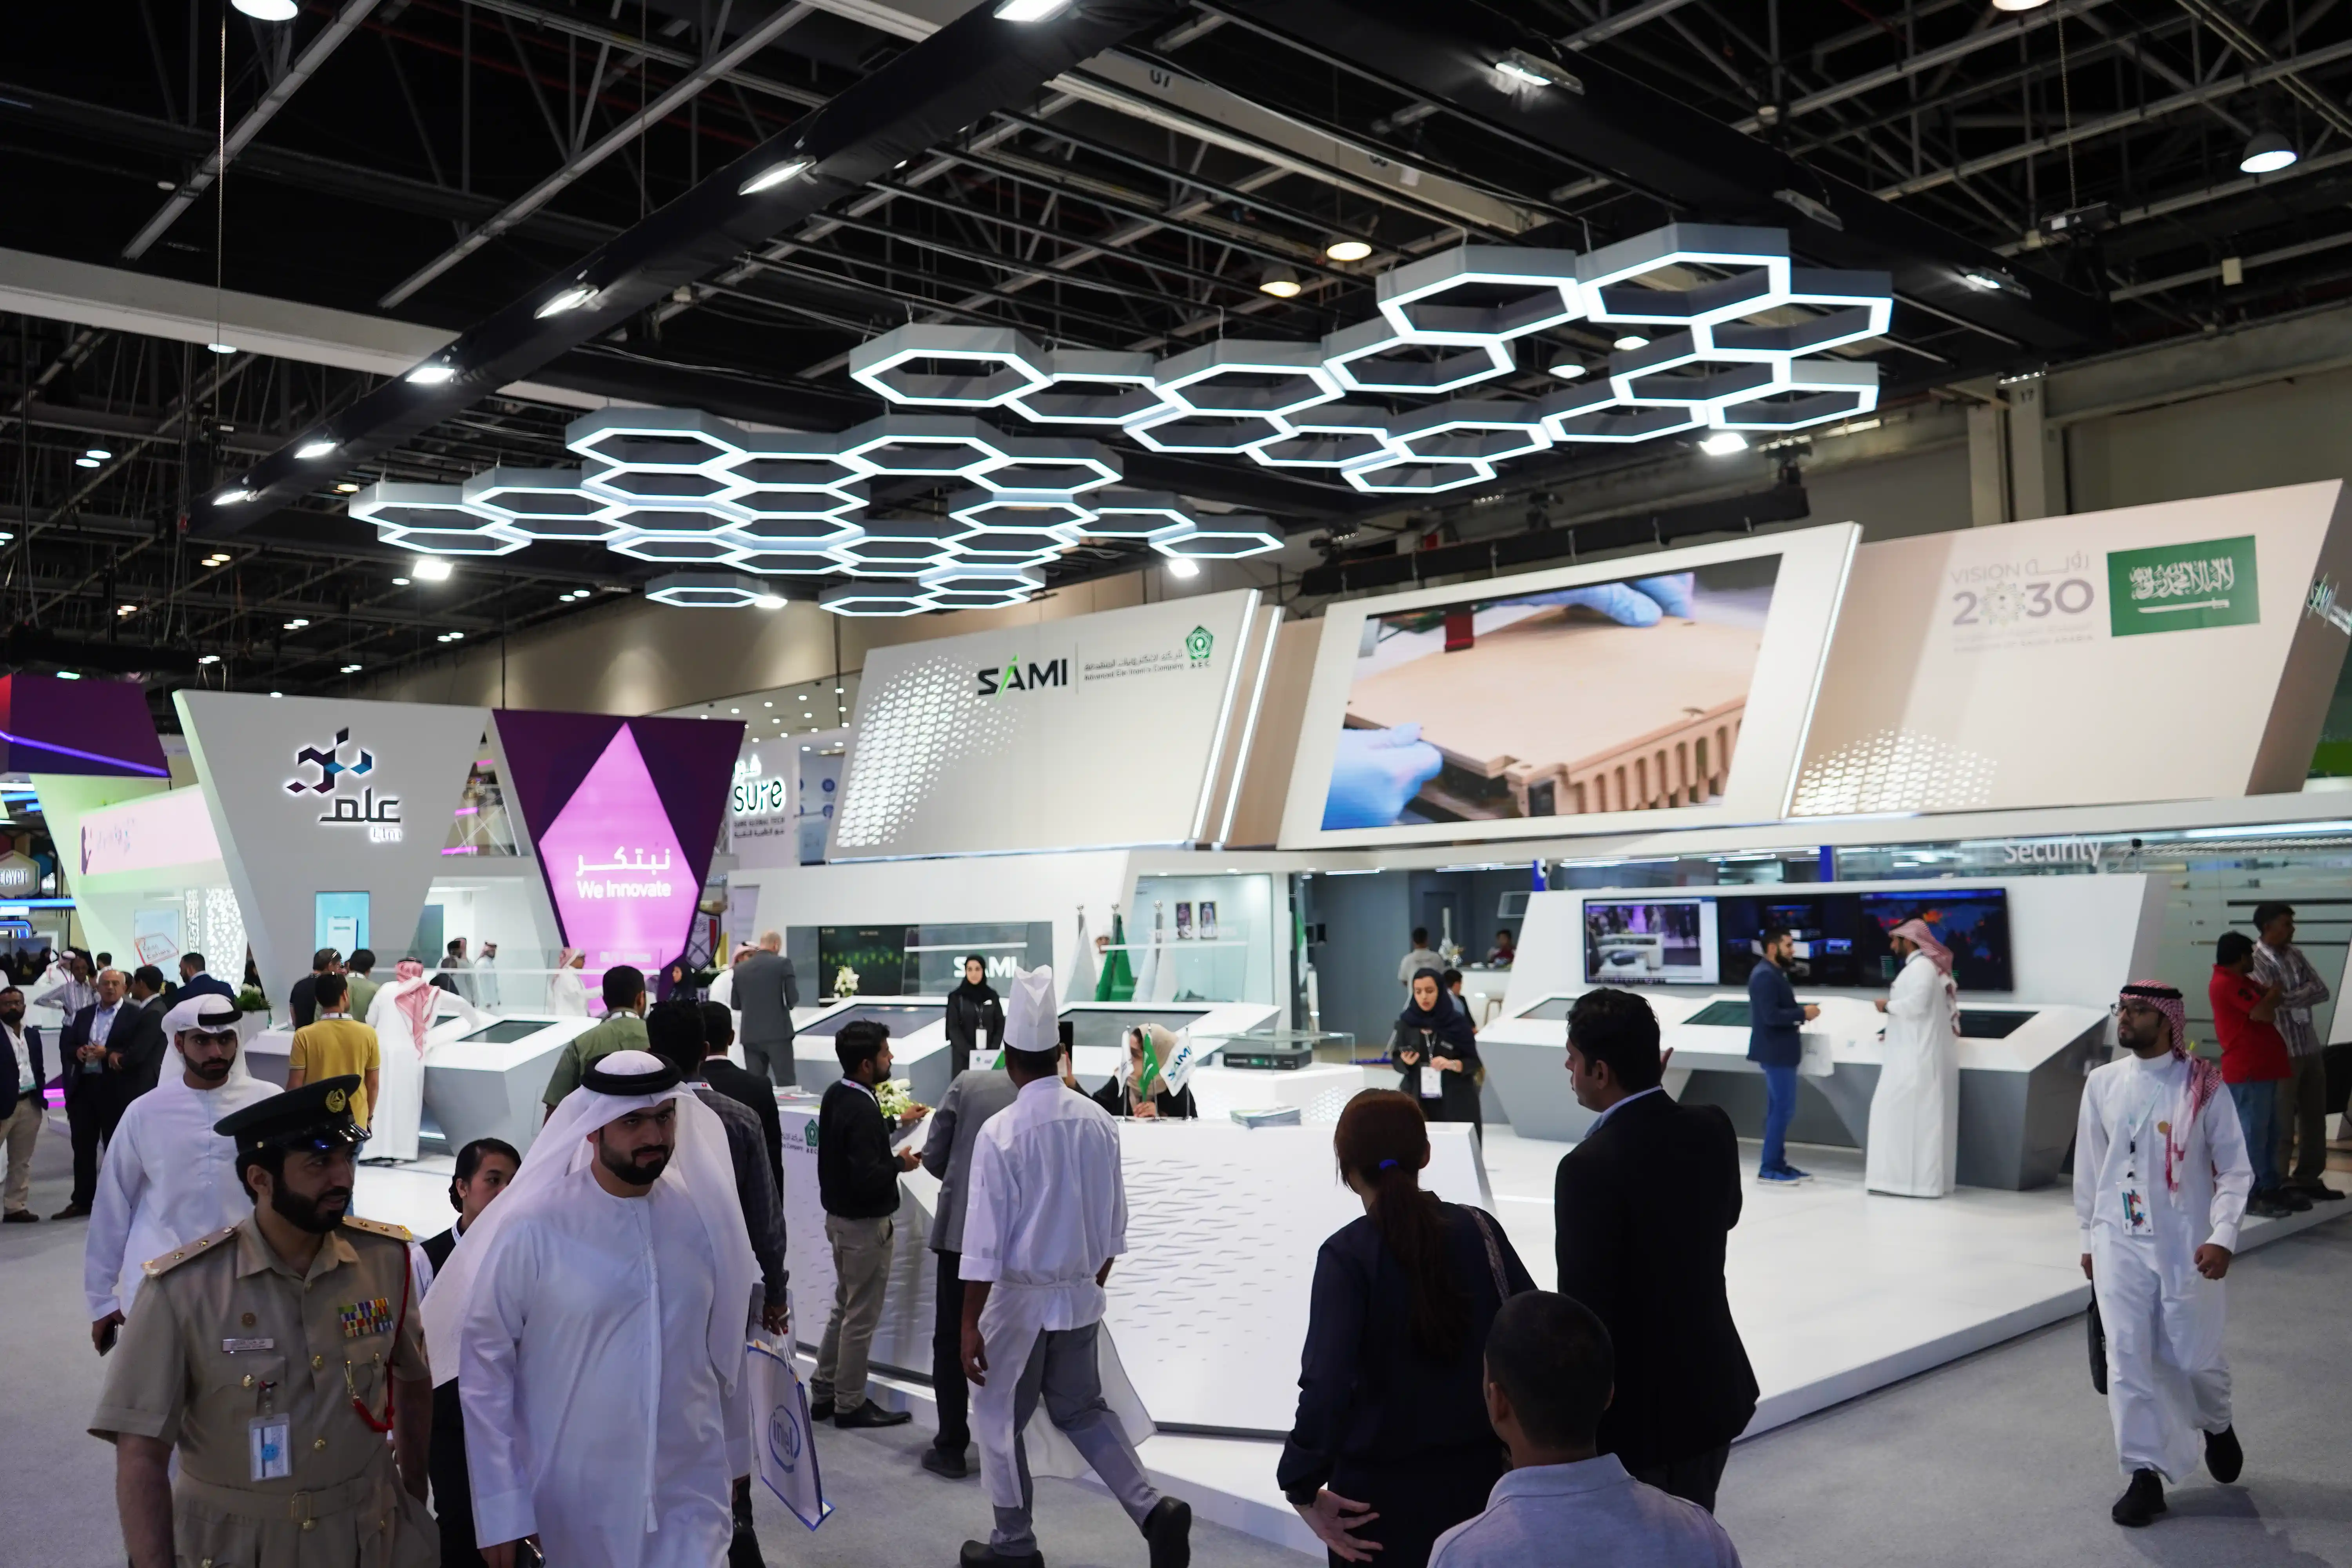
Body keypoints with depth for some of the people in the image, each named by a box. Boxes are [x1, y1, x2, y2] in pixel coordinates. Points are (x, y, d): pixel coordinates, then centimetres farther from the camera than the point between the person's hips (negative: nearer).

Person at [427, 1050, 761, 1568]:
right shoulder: (532, 1229, -14)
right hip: (576, 1502, -1)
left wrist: (732, 1462, 15)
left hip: (692, 1494, 2)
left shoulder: (703, 1218, -4)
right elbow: (484, 1366, -9)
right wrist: (501, 1508, -8)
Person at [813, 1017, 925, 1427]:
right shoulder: (861, 1110, -27)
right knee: (861, 1317, 5)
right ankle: (850, 1404, 17)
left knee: (844, 1309, 21)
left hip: (840, 1217, 9)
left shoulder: (837, 1094, 2)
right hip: (865, 1225, -9)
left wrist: (896, 1123, 19)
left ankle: (823, 1394, 29)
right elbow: (867, 1179, -30)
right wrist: (900, 1164, -14)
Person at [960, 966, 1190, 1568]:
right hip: (1082, 1294, 5)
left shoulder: (1001, 1132, -18)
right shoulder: (1099, 1121, -3)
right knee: (1082, 1409, 21)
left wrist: (969, 1324, -11)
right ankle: (1153, 1508, 5)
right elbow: (1114, 1222, 7)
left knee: (1000, 1420, 15)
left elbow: (985, 1240, -17)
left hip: (1020, 1297, -5)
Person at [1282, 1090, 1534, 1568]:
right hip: (1480, 1471, 4)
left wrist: (1302, 1486, -15)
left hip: (1384, 1485, -3)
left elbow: (1327, 1385, -25)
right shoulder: (1478, 1229, -5)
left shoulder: (1347, 1254, -17)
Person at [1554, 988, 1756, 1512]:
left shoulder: (1590, 1166, -25)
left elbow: (1584, 1303, -22)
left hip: (1637, 1408, -7)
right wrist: (1656, 1095, 7)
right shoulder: (1712, 1129, -5)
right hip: (1714, 1388, 7)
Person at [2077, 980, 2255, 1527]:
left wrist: (2223, 1237, -15)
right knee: (2127, 1361, 0)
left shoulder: (2202, 1085, -8)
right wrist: (2089, 1238, 13)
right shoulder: (2101, 1084, 1)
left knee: (2195, 1357, 9)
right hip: (2119, 1243, 2)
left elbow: (2235, 1169, -5)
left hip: (2185, 1245, -2)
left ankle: (2216, 1426, 43)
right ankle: (2145, 1476, 11)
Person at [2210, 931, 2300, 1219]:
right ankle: (2250, 1196, -5)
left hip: (2263, 1068, 10)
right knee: (2252, 1134, -8)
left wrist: (2271, 994, 2)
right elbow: (2264, 1014, -19)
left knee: (2269, 1132, 15)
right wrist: (2274, 993, -3)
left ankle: (2270, 1187, 22)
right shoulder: (2227, 983, -15)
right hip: (2247, 1071, -10)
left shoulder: (2240, 982, 19)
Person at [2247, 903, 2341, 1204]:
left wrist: (2293, 997, -12)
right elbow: (2275, 1000, -22)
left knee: (2315, 1118, 13)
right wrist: (2307, 991, -6)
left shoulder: (2295, 954, 10)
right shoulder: (2257, 961, -12)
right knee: (2282, 1123, -2)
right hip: (2281, 1052, -7)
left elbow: (2323, 992, 2)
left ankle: (2309, 1179, 24)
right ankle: (2279, 1186, 7)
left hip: (2311, 1047, 7)